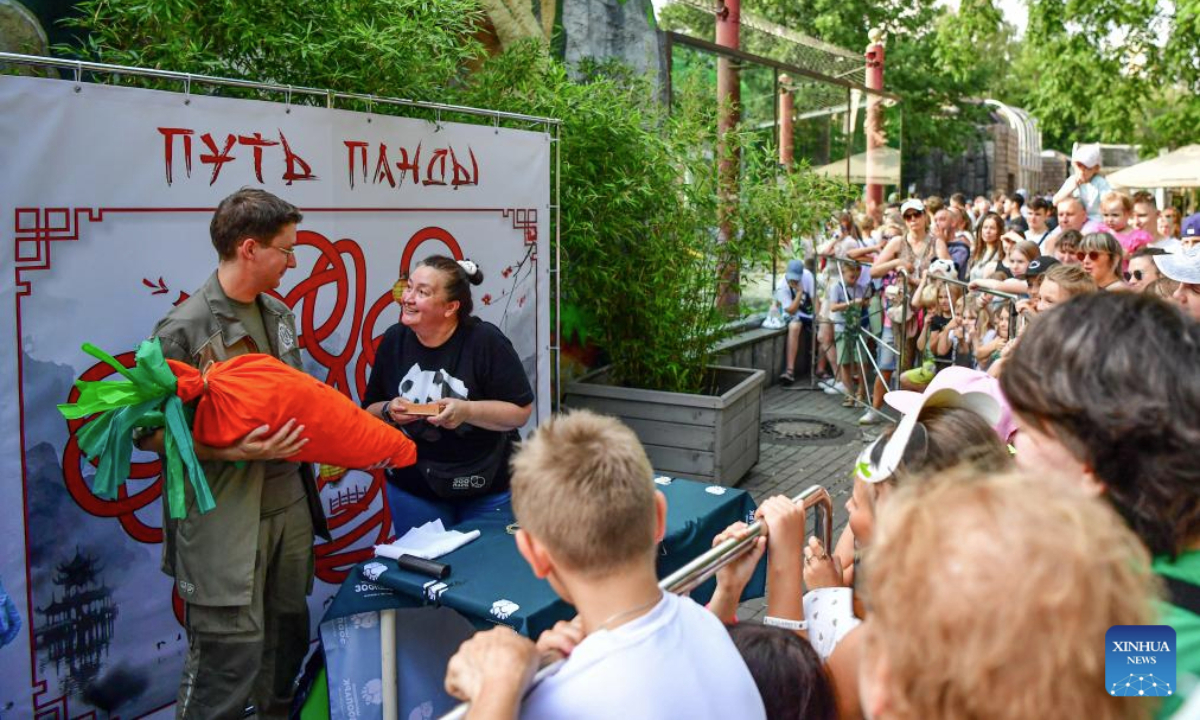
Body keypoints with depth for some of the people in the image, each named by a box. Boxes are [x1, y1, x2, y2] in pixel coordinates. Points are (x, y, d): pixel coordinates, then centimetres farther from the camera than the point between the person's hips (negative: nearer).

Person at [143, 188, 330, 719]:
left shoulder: (279, 315, 10)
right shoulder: (184, 328, -13)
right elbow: (148, 431, -11)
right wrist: (235, 451, -22)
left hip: (289, 503, 7)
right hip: (224, 515, -7)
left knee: (288, 635, 17)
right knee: (231, 655, -4)